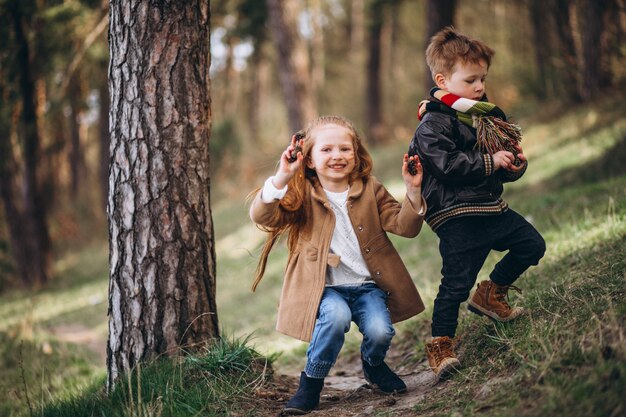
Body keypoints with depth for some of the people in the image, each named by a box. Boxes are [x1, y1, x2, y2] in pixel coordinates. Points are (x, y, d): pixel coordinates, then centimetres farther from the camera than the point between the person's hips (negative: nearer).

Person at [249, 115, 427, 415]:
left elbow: (404, 227, 1)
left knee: (379, 331, -23)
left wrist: (413, 191, -18)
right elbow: (262, 216, -20)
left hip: (369, 285, 3)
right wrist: (282, 177, -36)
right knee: (336, 315, -34)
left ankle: (373, 365, 17)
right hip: (326, 287, -3)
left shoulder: (370, 190, 7)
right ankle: (311, 383, -8)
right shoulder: (302, 195, -4)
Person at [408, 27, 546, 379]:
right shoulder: (433, 124, -12)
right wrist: (490, 162, -21)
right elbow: (448, 165, -24)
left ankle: (491, 293, 29)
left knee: (532, 245, 15)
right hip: (458, 217, -8)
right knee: (457, 282, -9)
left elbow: (501, 152, 23)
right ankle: (441, 345, 0)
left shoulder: (485, 113, 13)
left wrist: (515, 163, 0)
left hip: (491, 207, 9)